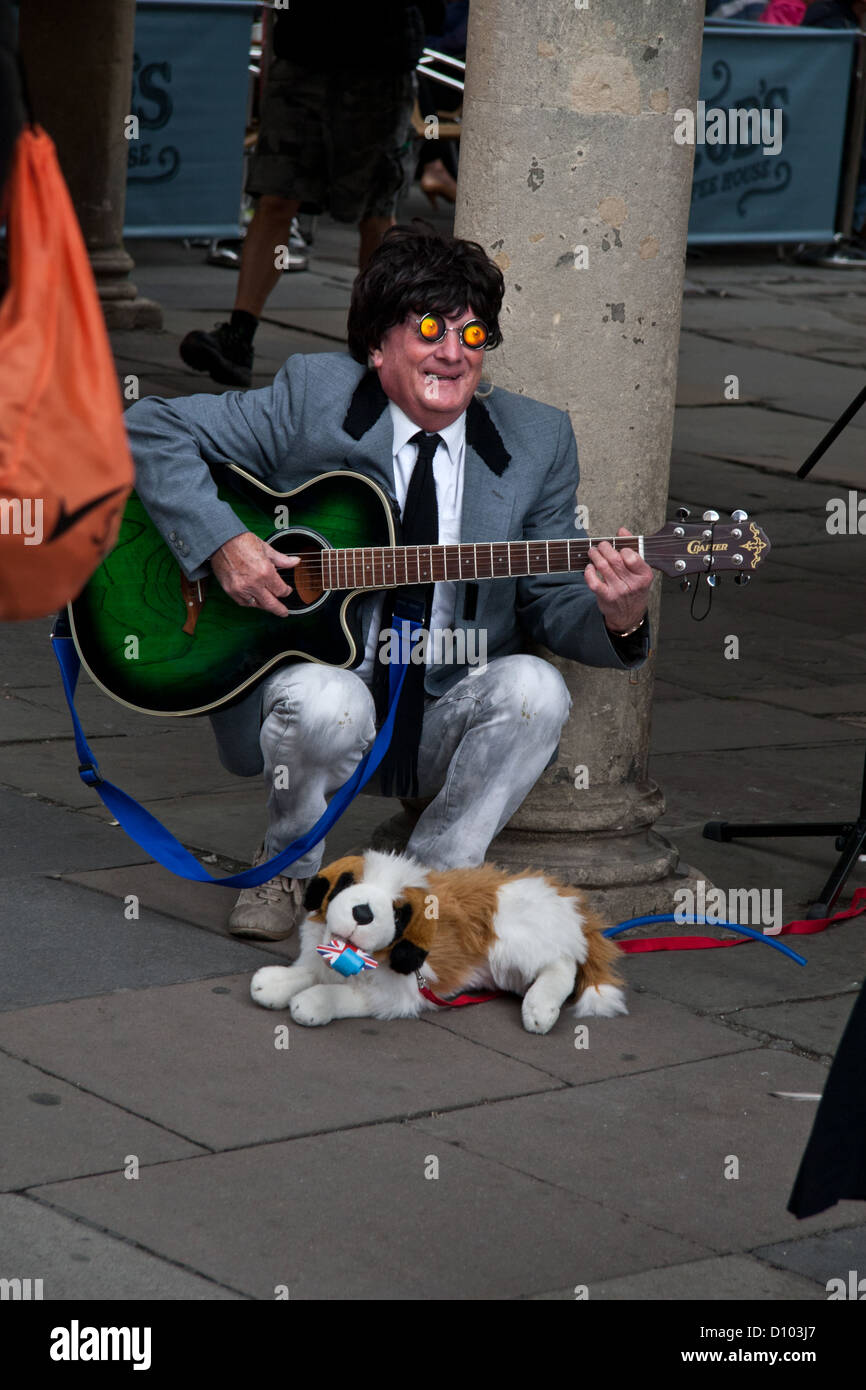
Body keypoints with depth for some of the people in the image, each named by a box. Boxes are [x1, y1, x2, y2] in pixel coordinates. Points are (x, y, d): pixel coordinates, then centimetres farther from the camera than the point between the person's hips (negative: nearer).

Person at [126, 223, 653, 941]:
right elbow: (151, 429, -5)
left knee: (534, 688, -27)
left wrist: (615, 619, -20)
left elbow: (550, 603, 3)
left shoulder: (535, 442, 3)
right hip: (307, 671, -2)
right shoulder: (312, 399, -6)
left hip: (445, 715, 2)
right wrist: (222, 543, -18)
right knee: (327, 703, -35)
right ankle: (288, 874, -3)